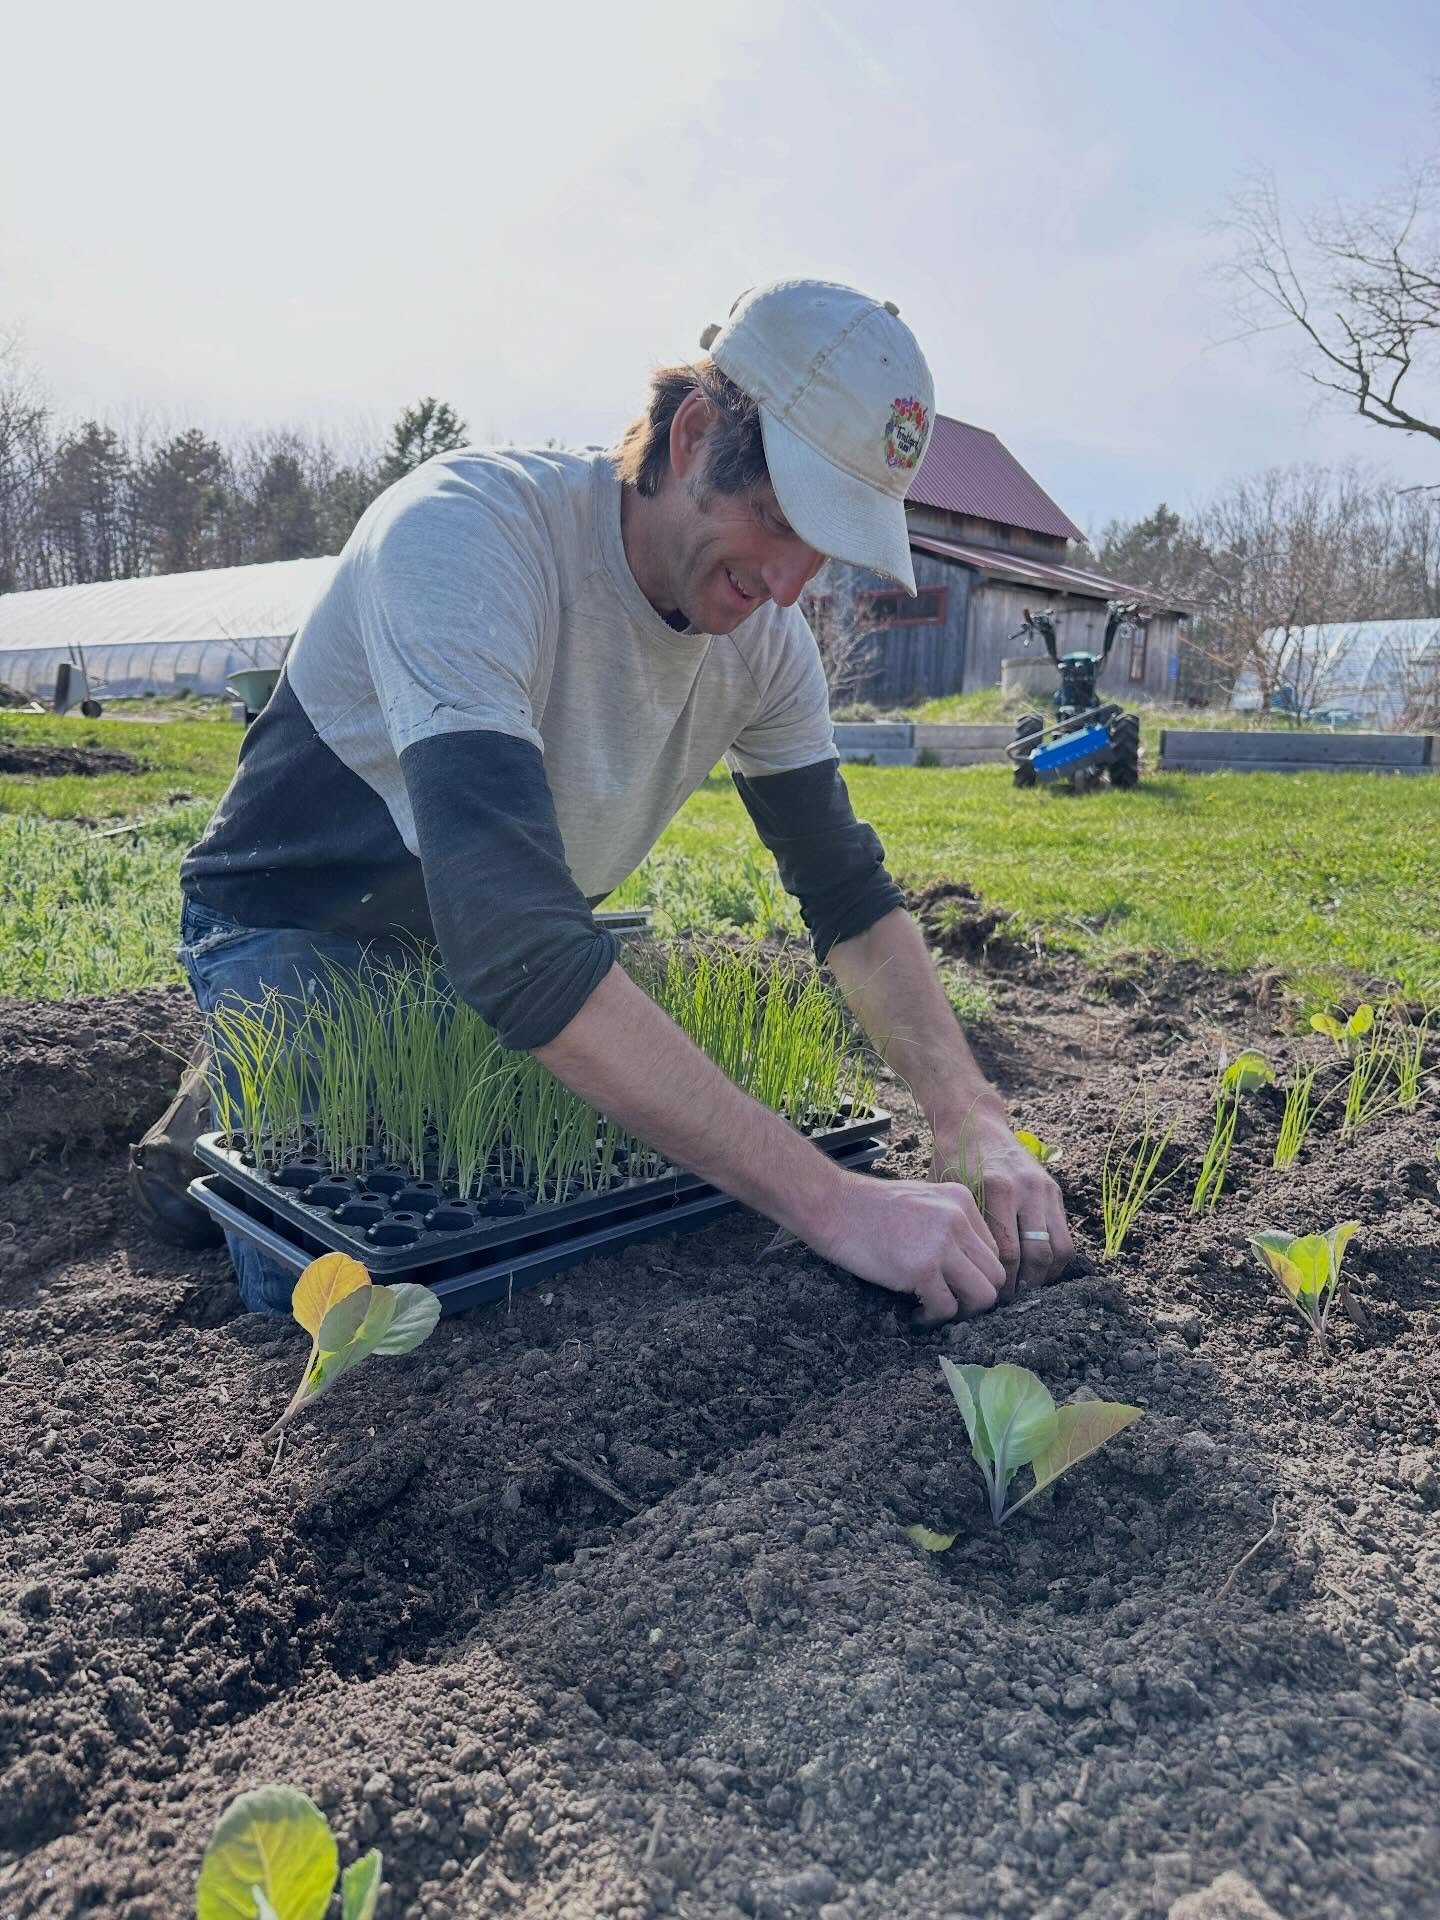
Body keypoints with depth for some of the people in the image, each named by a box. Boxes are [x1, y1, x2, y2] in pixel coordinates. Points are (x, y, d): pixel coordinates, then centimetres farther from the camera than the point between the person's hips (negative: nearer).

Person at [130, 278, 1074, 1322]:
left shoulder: (766, 642, -12)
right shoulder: (466, 534, -34)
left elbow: (851, 897, -6)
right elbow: (513, 944, -46)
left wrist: (972, 1122, -23)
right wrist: (831, 1201, -46)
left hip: (527, 959, 6)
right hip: (298, 938, -5)